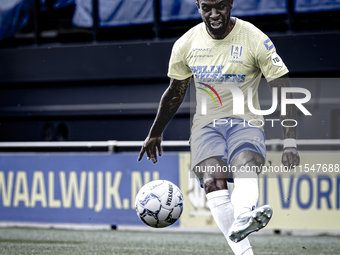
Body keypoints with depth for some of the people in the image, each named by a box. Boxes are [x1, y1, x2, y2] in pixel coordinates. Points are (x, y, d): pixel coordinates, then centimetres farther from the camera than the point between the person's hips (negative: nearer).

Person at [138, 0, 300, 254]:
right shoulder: (185, 45, 4)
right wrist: (155, 133, 30)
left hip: (245, 122, -3)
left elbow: (283, 91, -6)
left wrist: (290, 143, -15)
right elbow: (175, 92, 20)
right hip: (206, 125, 3)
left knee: (246, 167, -37)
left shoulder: (255, 40, -6)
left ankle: (242, 220, -68)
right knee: (212, 182, -28)